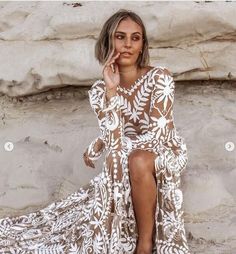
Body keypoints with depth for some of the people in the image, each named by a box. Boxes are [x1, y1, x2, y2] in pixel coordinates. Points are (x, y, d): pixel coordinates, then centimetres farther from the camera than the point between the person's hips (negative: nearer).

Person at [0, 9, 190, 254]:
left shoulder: (159, 77, -17)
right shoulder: (100, 89, -8)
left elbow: (157, 134, -23)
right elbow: (114, 141, -19)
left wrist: (97, 147, -16)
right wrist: (111, 91, -29)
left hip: (165, 154, -4)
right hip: (123, 167, 4)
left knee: (138, 160, -35)